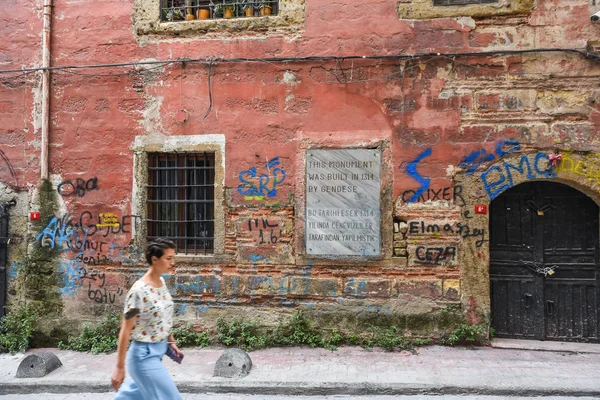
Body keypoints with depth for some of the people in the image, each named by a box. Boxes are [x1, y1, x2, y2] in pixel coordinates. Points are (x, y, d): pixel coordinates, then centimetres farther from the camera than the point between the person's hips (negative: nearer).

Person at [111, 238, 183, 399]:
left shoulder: (162, 282, 0)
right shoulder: (139, 290, -24)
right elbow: (125, 330, -19)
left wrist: (170, 341, 15)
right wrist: (120, 367, -16)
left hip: (158, 350, 8)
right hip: (145, 354, -8)